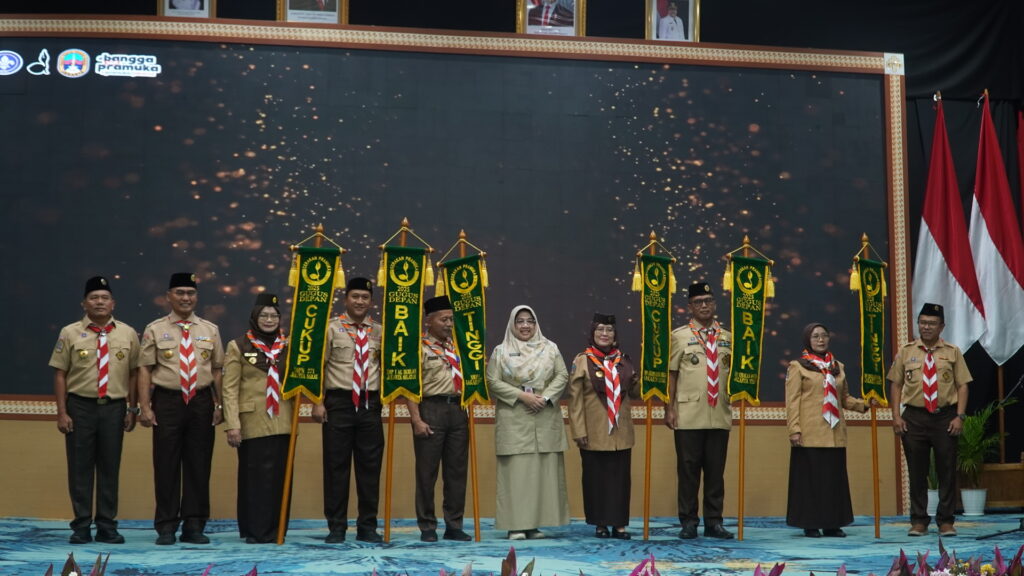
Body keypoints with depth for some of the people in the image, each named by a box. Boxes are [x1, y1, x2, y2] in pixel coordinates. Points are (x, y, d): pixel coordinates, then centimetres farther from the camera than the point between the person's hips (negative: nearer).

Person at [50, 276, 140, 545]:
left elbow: (133, 374, 7)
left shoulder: (128, 334, 5)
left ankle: (107, 526, 15)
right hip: (80, 407, -1)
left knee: (110, 468, 6)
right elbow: (60, 374, 0)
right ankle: (81, 526, 12)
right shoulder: (70, 333, 1)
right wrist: (62, 412, -5)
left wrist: (132, 409, 3)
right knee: (80, 468, 3)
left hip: (114, 408, 1)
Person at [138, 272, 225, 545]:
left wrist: (219, 405, 4)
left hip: (201, 402, 2)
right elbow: (145, 370, 0)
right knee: (166, 465, 1)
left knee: (199, 464, 5)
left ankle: (194, 525, 14)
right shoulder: (154, 330, 3)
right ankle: (166, 527, 10)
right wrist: (145, 407, -7)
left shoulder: (210, 330, 10)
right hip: (167, 402, -2)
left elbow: (217, 370, 10)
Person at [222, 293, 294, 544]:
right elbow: (230, 389, -4)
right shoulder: (238, 346, 2)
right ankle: (254, 530, 7)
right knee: (254, 475, -1)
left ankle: (276, 529, 14)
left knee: (280, 475, 5)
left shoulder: (288, 346, 12)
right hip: (253, 423, -3)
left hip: (282, 422, 3)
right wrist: (232, 425, -11)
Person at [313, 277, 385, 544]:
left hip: (370, 403, 3)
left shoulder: (379, 332, 10)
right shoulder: (331, 328, 1)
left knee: (370, 465, 5)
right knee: (336, 465, 1)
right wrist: (318, 402, -7)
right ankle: (336, 527, 10)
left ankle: (367, 526, 15)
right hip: (339, 402, -3)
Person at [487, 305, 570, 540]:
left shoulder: (550, 348, 9)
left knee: (544, 470, 1)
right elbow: (493, 382, -3)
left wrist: (545, 397, -11)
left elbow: (562, 375, 4)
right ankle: (516, 524, -2)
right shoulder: (501, 351, 4)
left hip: (545, 419, 2)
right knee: (516, 471, -4)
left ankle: (536, 523, 7)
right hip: (513, 420, -2)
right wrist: (521, 395, -14)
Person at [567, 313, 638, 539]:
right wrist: (579, 431, -11)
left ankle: (619, 523, 11)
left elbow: (634, 393, 18)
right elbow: (575, 399, -6)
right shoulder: (582, 361, -2)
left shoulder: (623, 360, 9)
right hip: (594, 433, -3)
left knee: (620, 478, 5)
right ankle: (600, 523, 13)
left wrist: (636, 381, -6)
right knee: (595, 478, 3)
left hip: (620, 433, 3)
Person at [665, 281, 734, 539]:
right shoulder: (679, 336, 4)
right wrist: (669, 409, -4)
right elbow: (671, 374, 2)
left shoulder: (728, 337, 12)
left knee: (716, 469, 6)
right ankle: (688, 521, 9)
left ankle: (714, 521, 14)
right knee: (688, 469, 1)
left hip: (720, 415, 3)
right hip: (688, 416, -2)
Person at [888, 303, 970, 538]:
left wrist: (959, 416, -8)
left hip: (945, 417, 0)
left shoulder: (953, 353, 6)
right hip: (914, 418, 1)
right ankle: (919, 521, 12)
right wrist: (896, 416, -2)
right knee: (916, 472, 4)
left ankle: (946, 521, 13)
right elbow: (895, 384, 7)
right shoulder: (906, 352, 7)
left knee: (947, 470, 3)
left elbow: (962, 386, 2)